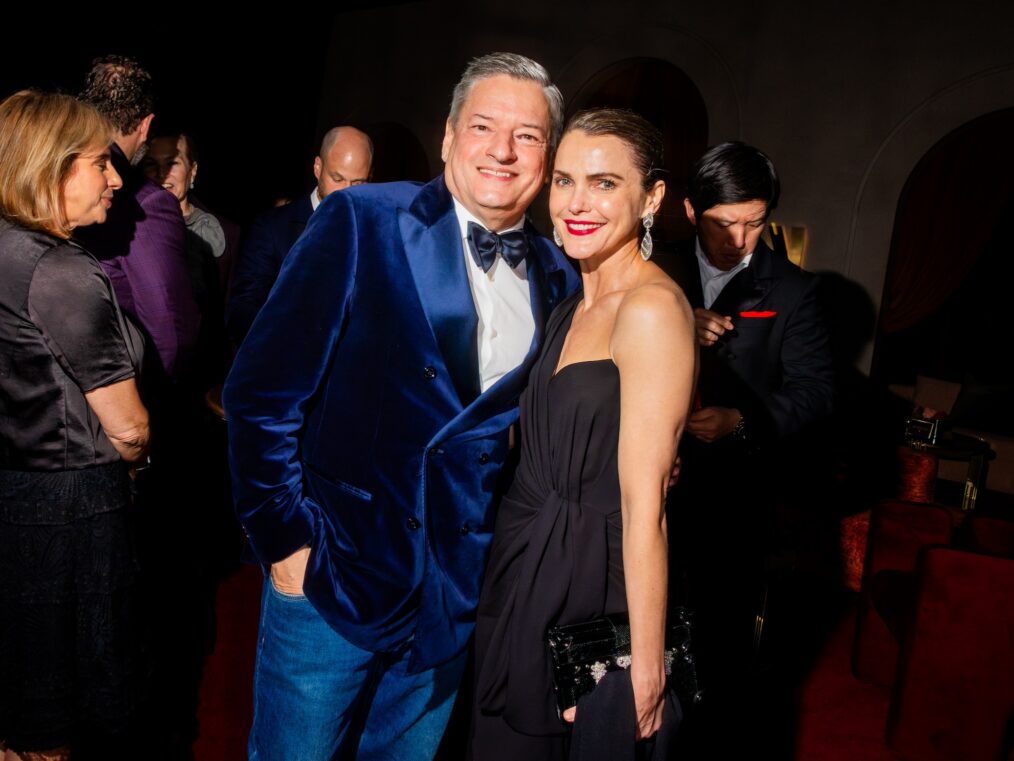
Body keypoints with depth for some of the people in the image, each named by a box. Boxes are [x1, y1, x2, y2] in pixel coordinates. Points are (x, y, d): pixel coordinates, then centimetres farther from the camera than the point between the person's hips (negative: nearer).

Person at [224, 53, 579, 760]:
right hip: (333, 574, -3)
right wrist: (285, 537, -11)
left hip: (458, 595, 4)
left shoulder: (560, 280, 2)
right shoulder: (363, 222, -10)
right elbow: (262, 389, -10)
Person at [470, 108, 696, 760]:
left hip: (590, 591, -8)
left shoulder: (652, 305, -19)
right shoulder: (575, 307, 10)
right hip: (525, 575, 8)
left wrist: (645, 663, -19)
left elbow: (644, 501, -22)